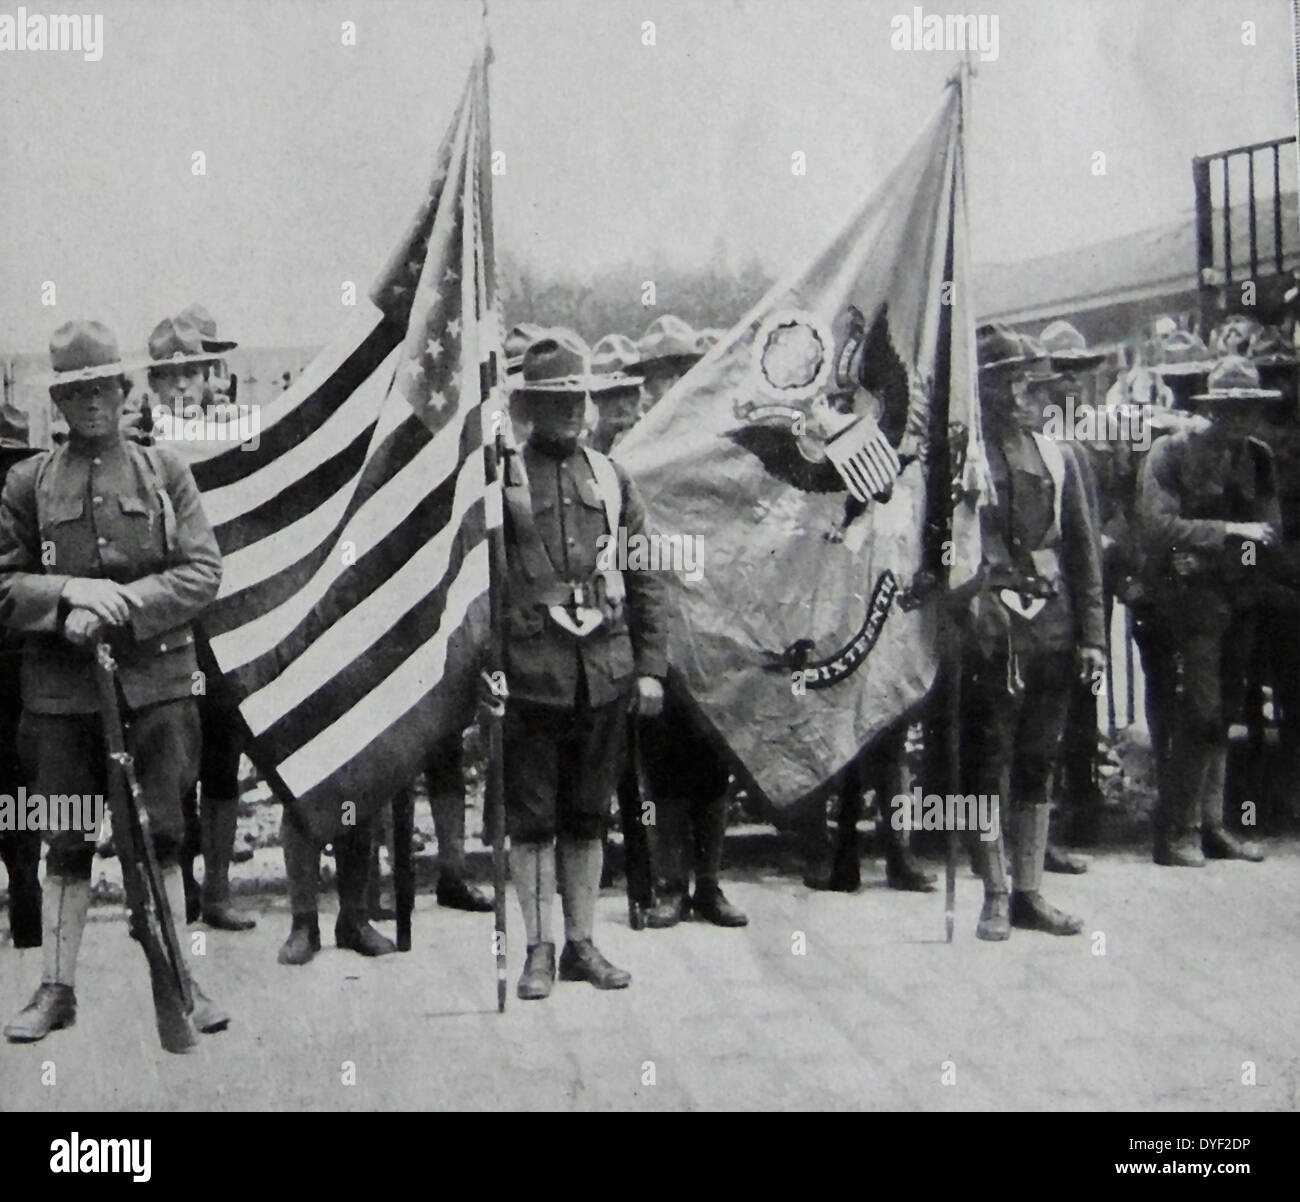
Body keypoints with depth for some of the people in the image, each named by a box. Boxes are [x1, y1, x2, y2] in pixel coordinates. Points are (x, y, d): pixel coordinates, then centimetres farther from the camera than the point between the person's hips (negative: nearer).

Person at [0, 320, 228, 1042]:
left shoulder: (165, 471, 5)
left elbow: (203, 572, -2)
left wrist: (123, 605, -14)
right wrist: (69, 592, -14)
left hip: (157, 681, 0)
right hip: (61, 690, 0)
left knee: (162, 837, 4)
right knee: (69, 844, 7)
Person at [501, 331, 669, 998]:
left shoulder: (609, 478, 11)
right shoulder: (501, 477, -1)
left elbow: (645, 578, 12)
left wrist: (650, 667, 6)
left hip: (606, 671, 4)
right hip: (531, 674, -3)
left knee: (587, 818, 11)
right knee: (531, 820, 2)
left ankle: (583, 945, 20)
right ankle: (539, 950, 11)